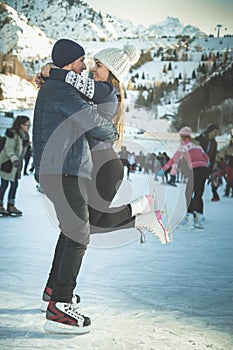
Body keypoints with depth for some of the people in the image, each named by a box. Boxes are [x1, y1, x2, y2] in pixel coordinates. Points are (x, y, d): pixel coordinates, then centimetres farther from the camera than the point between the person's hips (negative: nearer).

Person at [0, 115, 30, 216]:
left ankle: (11, 206, 11)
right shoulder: (13, 134, -18)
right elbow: (9, 149, -24)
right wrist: (14, 160, -37)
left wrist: (19, 163, 20)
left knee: (15, 184, 5)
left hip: (15, 163, 8)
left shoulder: (24, 135, 8)